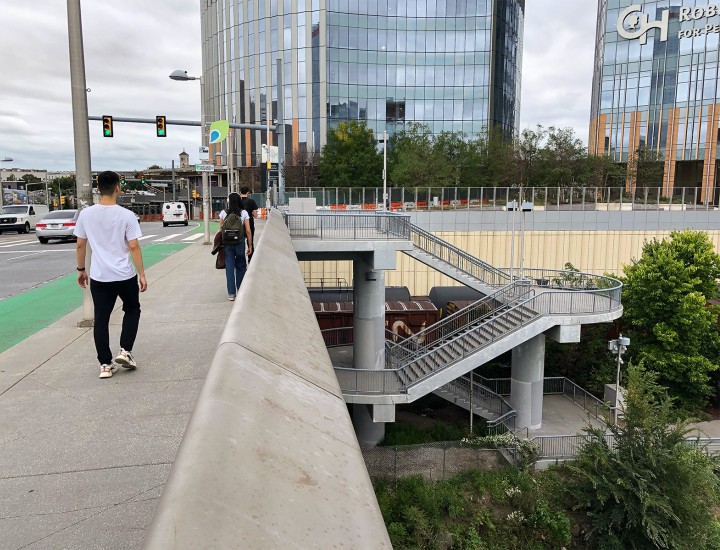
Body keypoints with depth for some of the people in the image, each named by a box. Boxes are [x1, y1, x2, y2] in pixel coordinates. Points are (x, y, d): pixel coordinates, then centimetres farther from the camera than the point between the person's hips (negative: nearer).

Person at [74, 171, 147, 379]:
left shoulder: (86, 214, 0)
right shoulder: (126, 215, -10)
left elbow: (80, 246, 6)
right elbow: (134, 247, -10)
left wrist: (81, 270, 19)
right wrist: (142, 274, -4)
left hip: (98, 277, 2)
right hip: (125, 276, -2)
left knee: (101, 319, 9)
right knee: (132, 310, 20)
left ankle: (105, 364, 11)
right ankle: (125, 351, 10)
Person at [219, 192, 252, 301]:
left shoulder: (223, 213, 0)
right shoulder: (244, 213, -3)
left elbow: (221, 230, 1)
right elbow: (248, 231, -5)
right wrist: (250, 245, 2)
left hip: (227, 243, 0)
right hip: (240, 242, 0)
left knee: (229, 267, 4)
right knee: (241, 266, 15)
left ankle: (231, 294, 3)